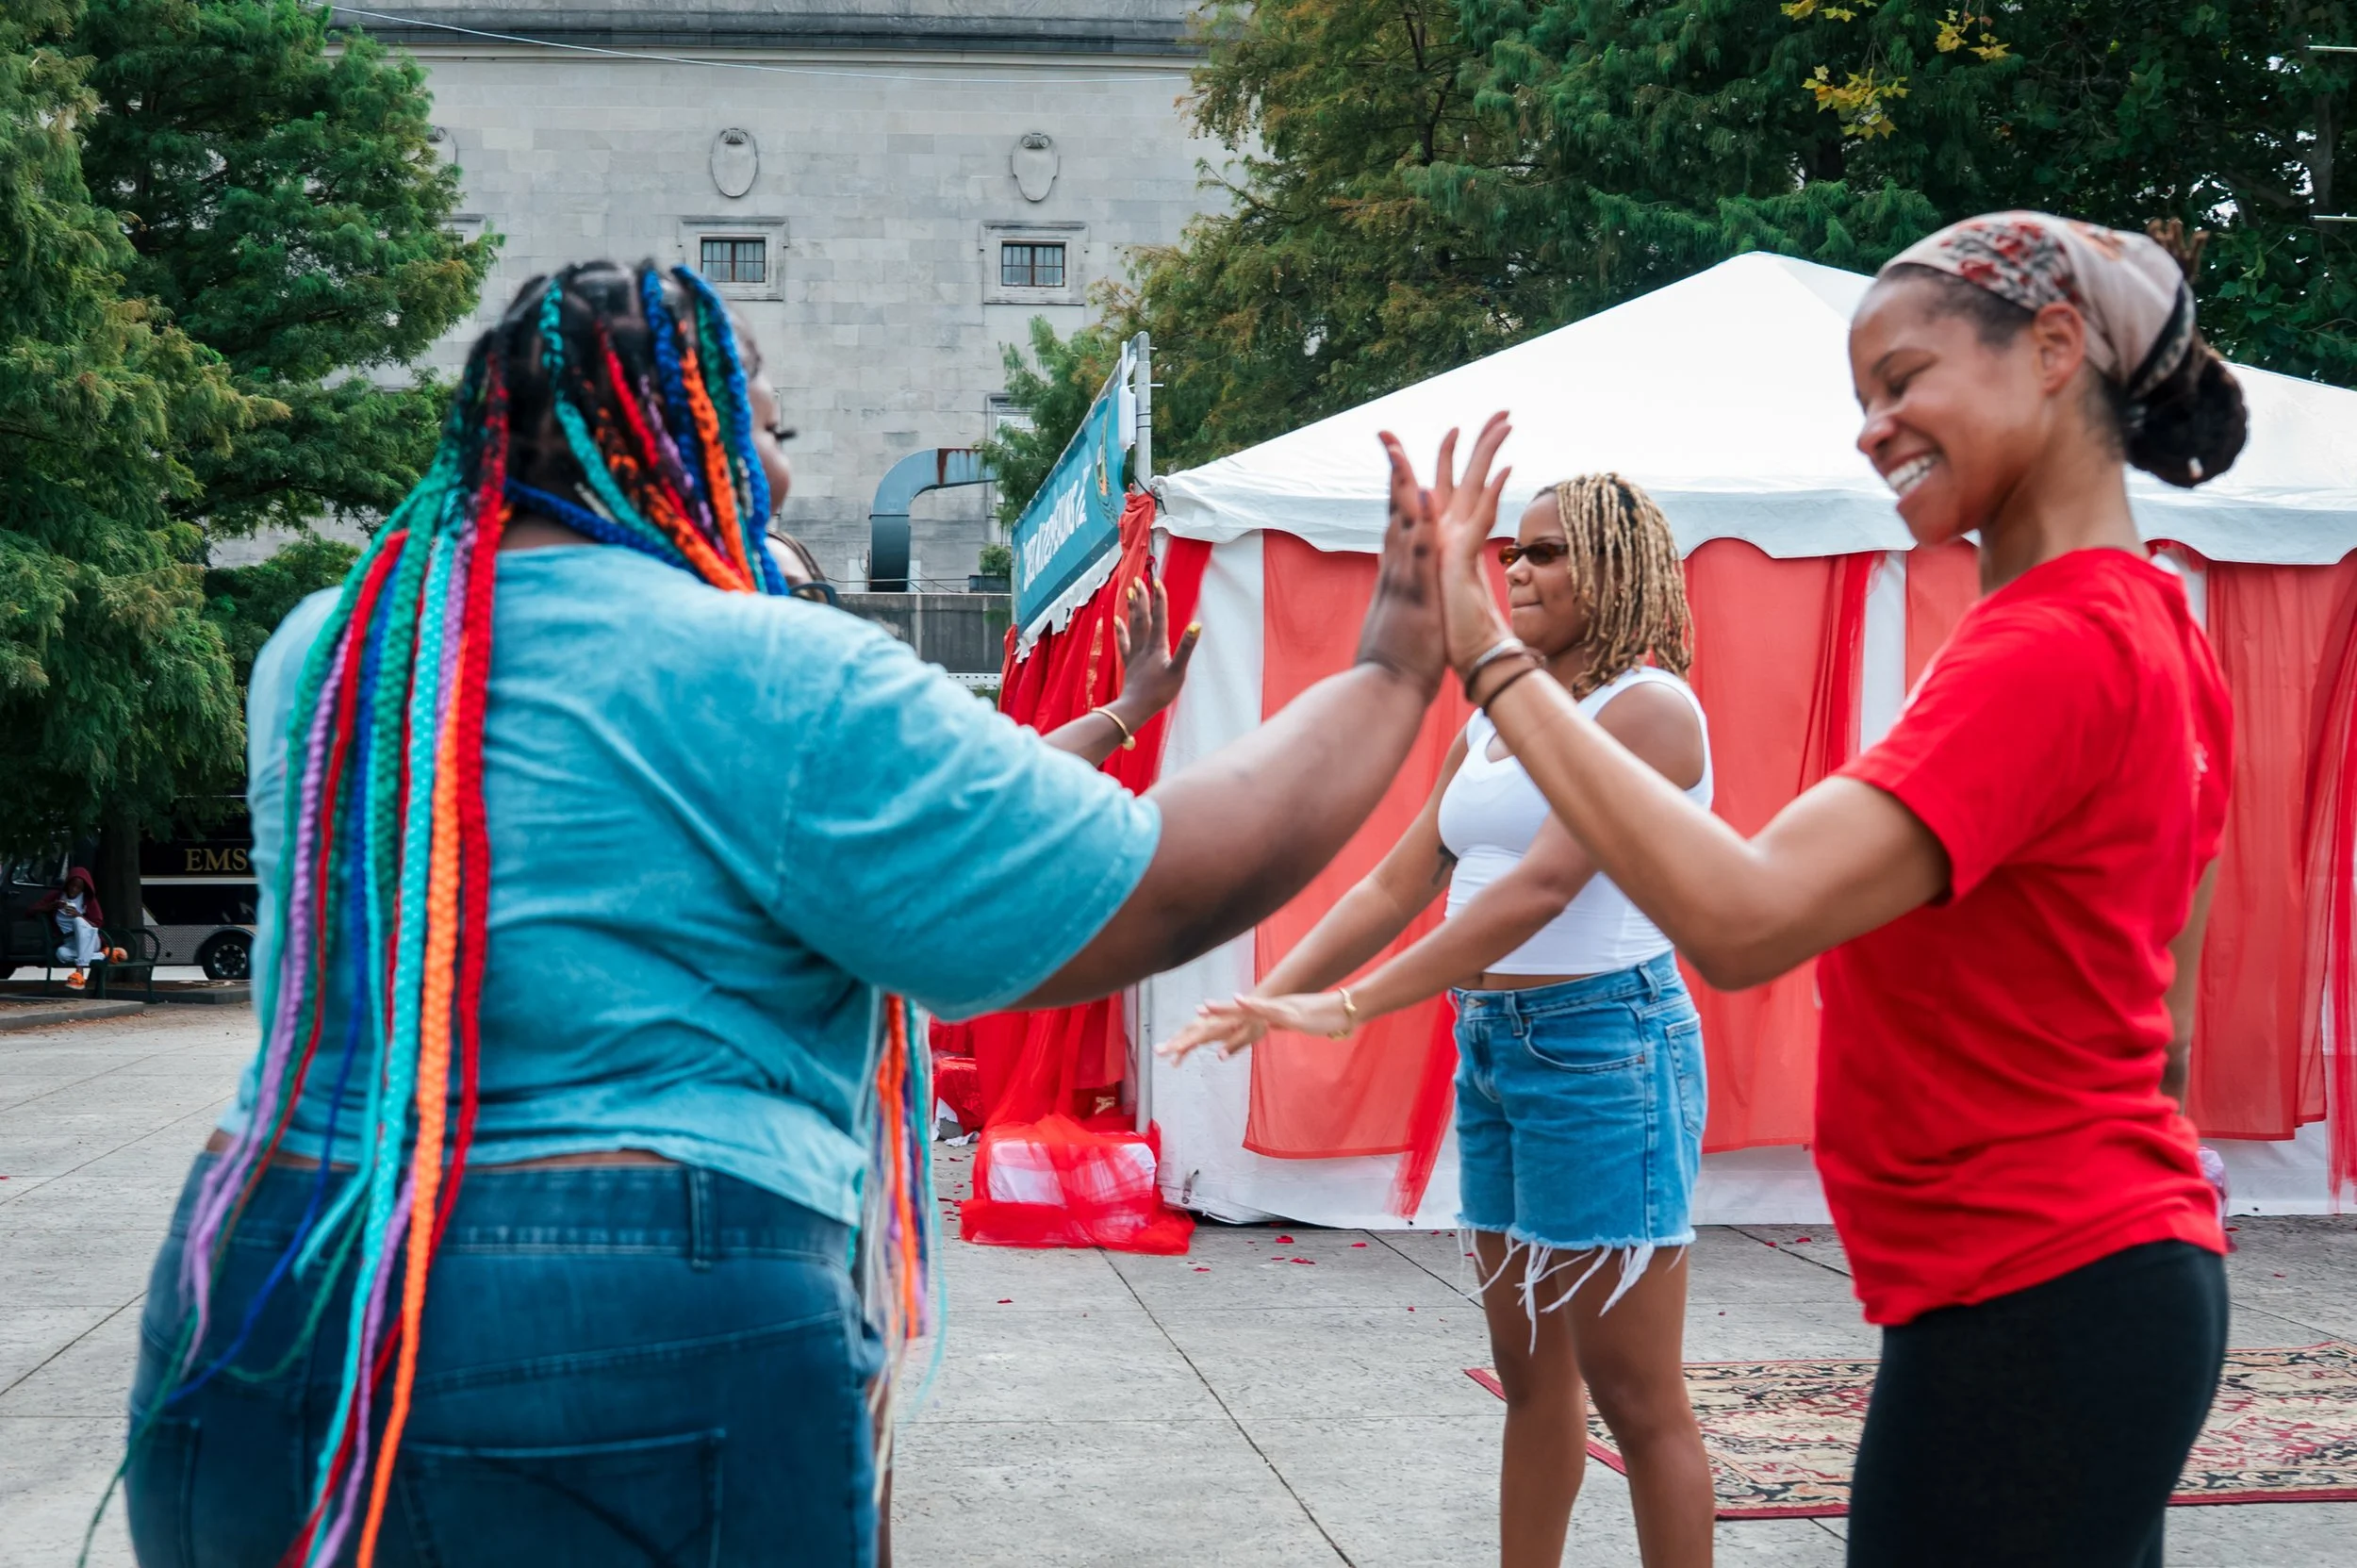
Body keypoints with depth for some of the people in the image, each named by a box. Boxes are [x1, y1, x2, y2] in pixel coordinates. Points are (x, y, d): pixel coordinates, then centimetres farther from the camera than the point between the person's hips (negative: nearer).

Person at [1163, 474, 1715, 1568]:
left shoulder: (1647, 708, -11)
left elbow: (1542, 885, -22)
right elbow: (1400, 882, 13)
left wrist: (1353, 1006, -26)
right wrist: (1273, 995, 1)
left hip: (1601, 1042, -8)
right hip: (1490, 1041, 8)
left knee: (1636, 1392, -3)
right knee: (1530, 1372, 14)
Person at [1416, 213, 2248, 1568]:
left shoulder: (2051, 652, -21)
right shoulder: (2162, 636, 10)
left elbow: (1740, 920, -32)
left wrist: (1486, 654, -29)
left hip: (2026, 1311, -10)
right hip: (2128, 1261, 10)